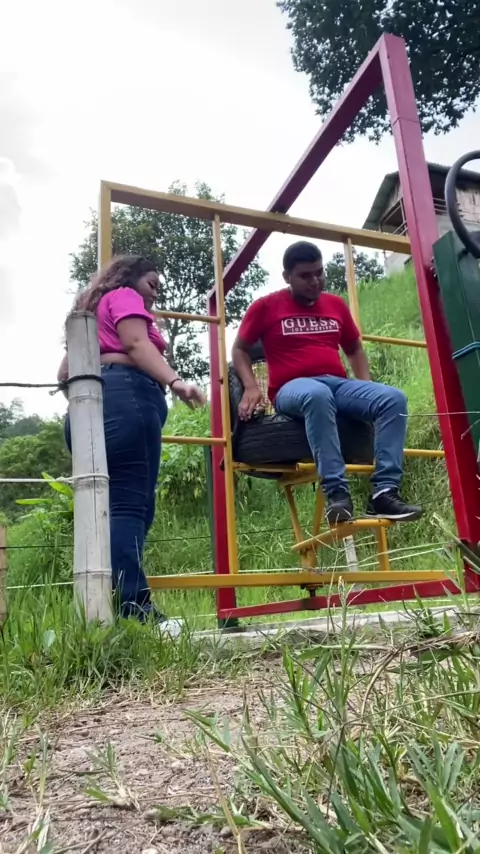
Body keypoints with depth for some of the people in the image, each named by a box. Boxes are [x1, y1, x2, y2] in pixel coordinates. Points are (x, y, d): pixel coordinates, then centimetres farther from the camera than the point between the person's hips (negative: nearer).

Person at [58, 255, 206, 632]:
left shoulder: (91, 309, 38)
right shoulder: (125, 296, 12)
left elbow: (65, 372, 32)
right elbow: (137, 344, -9)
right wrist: (175, 381, -21)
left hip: (88, 407, 9)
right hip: (124, 397, -9)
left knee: (114, 506, 1)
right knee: (131, 505, -18)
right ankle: (133, 608, -26)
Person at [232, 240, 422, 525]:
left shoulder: (336, 304, 19)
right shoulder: (266, 306, 7)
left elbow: (354, 348, 28)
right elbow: (239, 349, 12)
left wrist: (367, 386, 12)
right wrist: (251, 387, -6)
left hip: (339, 384, 5)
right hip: (293, 388, -5)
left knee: (394, 398, -21)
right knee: (318, 395, -41)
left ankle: (385, 492, -26)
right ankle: (337, 492, -38)